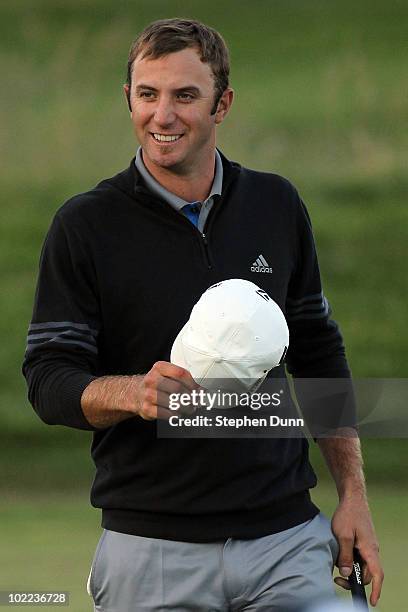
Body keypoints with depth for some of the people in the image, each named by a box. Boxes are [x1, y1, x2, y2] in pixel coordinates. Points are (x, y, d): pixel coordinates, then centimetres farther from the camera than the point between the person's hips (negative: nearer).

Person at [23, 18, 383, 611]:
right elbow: (48, 381, -5)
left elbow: (320, 355, 15)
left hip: (287, 538, 3)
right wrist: (134, 393, -26)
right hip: (151, 548, -2)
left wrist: (353, 495, 9)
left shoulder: (277, 206, 7)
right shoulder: (85, 224, -3)